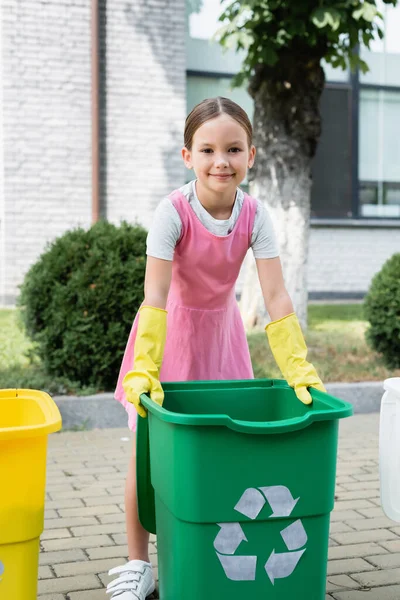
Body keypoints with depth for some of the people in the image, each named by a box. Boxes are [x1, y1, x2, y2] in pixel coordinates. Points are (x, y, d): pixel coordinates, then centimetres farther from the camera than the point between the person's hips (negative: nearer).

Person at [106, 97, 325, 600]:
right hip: (170, 329, -3)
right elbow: (155, 297, -31)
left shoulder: (254, 215, -17)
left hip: (220, 330, 3)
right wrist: (144, 369, -39)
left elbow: (277, 299, -20)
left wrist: (298, 369, -26)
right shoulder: (173, 211, -25)